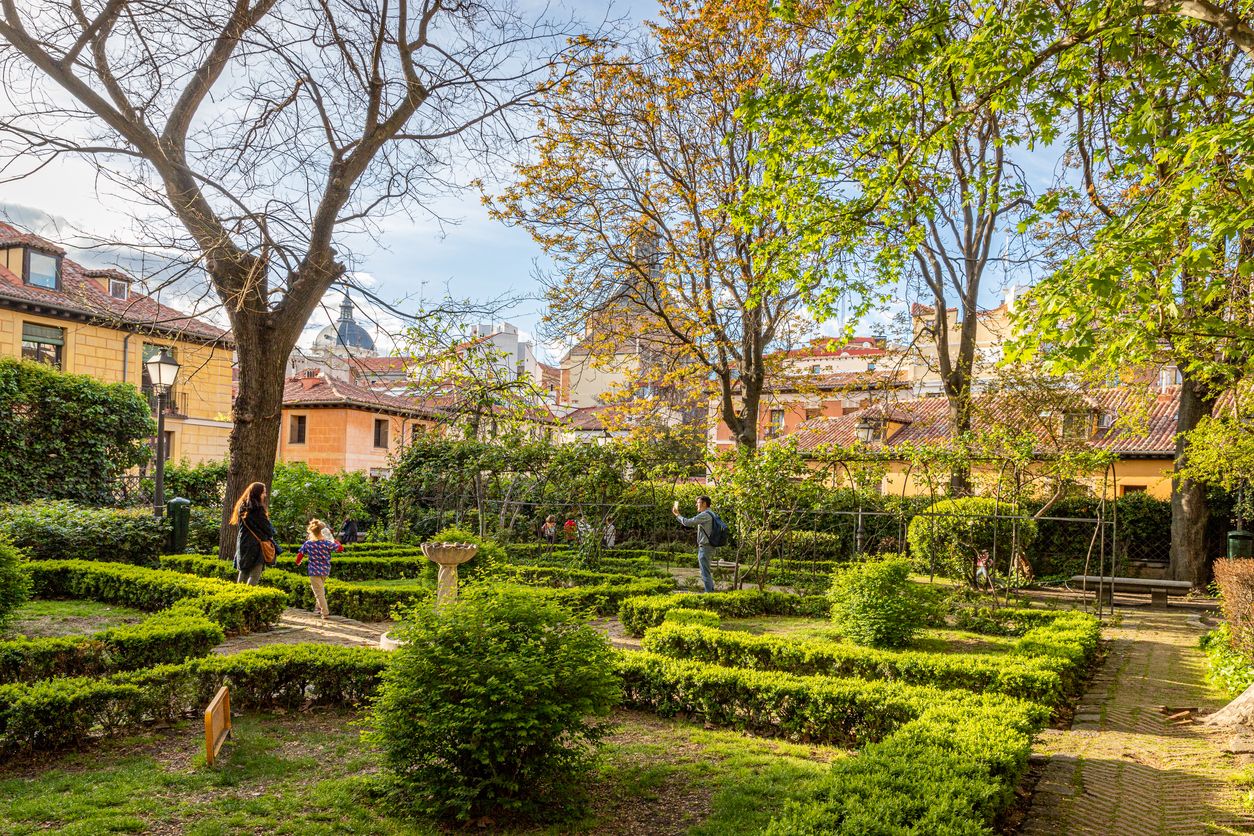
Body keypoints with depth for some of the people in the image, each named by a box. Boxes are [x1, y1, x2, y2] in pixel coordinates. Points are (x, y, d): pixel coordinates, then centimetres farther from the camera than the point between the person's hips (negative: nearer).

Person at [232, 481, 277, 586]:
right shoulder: (258, 508, -14)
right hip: (256, 545, -8)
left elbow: (239, 523, 17)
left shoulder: (242, 507, 10)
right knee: (255, 574, -7)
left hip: (242, 543, 8)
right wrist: (270, 536, 10)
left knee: (243, 572, 14)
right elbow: (266, 526, -9)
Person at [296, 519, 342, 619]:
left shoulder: (307, 544, -7)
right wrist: (334, 540, 11)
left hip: (314, 572, -2)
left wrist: (297, 563, 21)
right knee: (321, 590, 25)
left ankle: (325, 613, 1)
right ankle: (320, 608, 28)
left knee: (319, 593, 2)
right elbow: (340, 548, -2)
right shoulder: (327, 543, -10)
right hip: (325, 571, 2)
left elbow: (300, 555, 0)